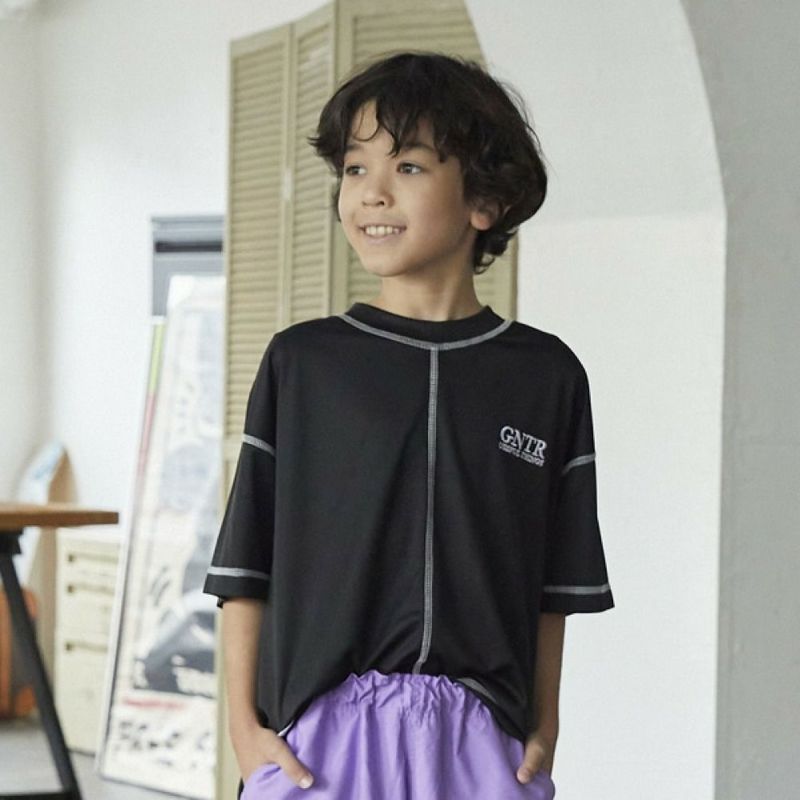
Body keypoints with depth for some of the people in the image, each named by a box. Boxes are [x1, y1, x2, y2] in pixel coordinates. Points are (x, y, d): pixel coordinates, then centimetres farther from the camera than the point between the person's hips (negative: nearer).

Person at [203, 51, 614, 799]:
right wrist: (244, 721, -1)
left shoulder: (545, 375, 5)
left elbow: (554, 585, 9)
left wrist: (544, 727, 6)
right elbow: (247, 567, 4)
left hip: (478, 738, 1)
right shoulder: (301, 362, 2)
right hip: (317, 732, -1)